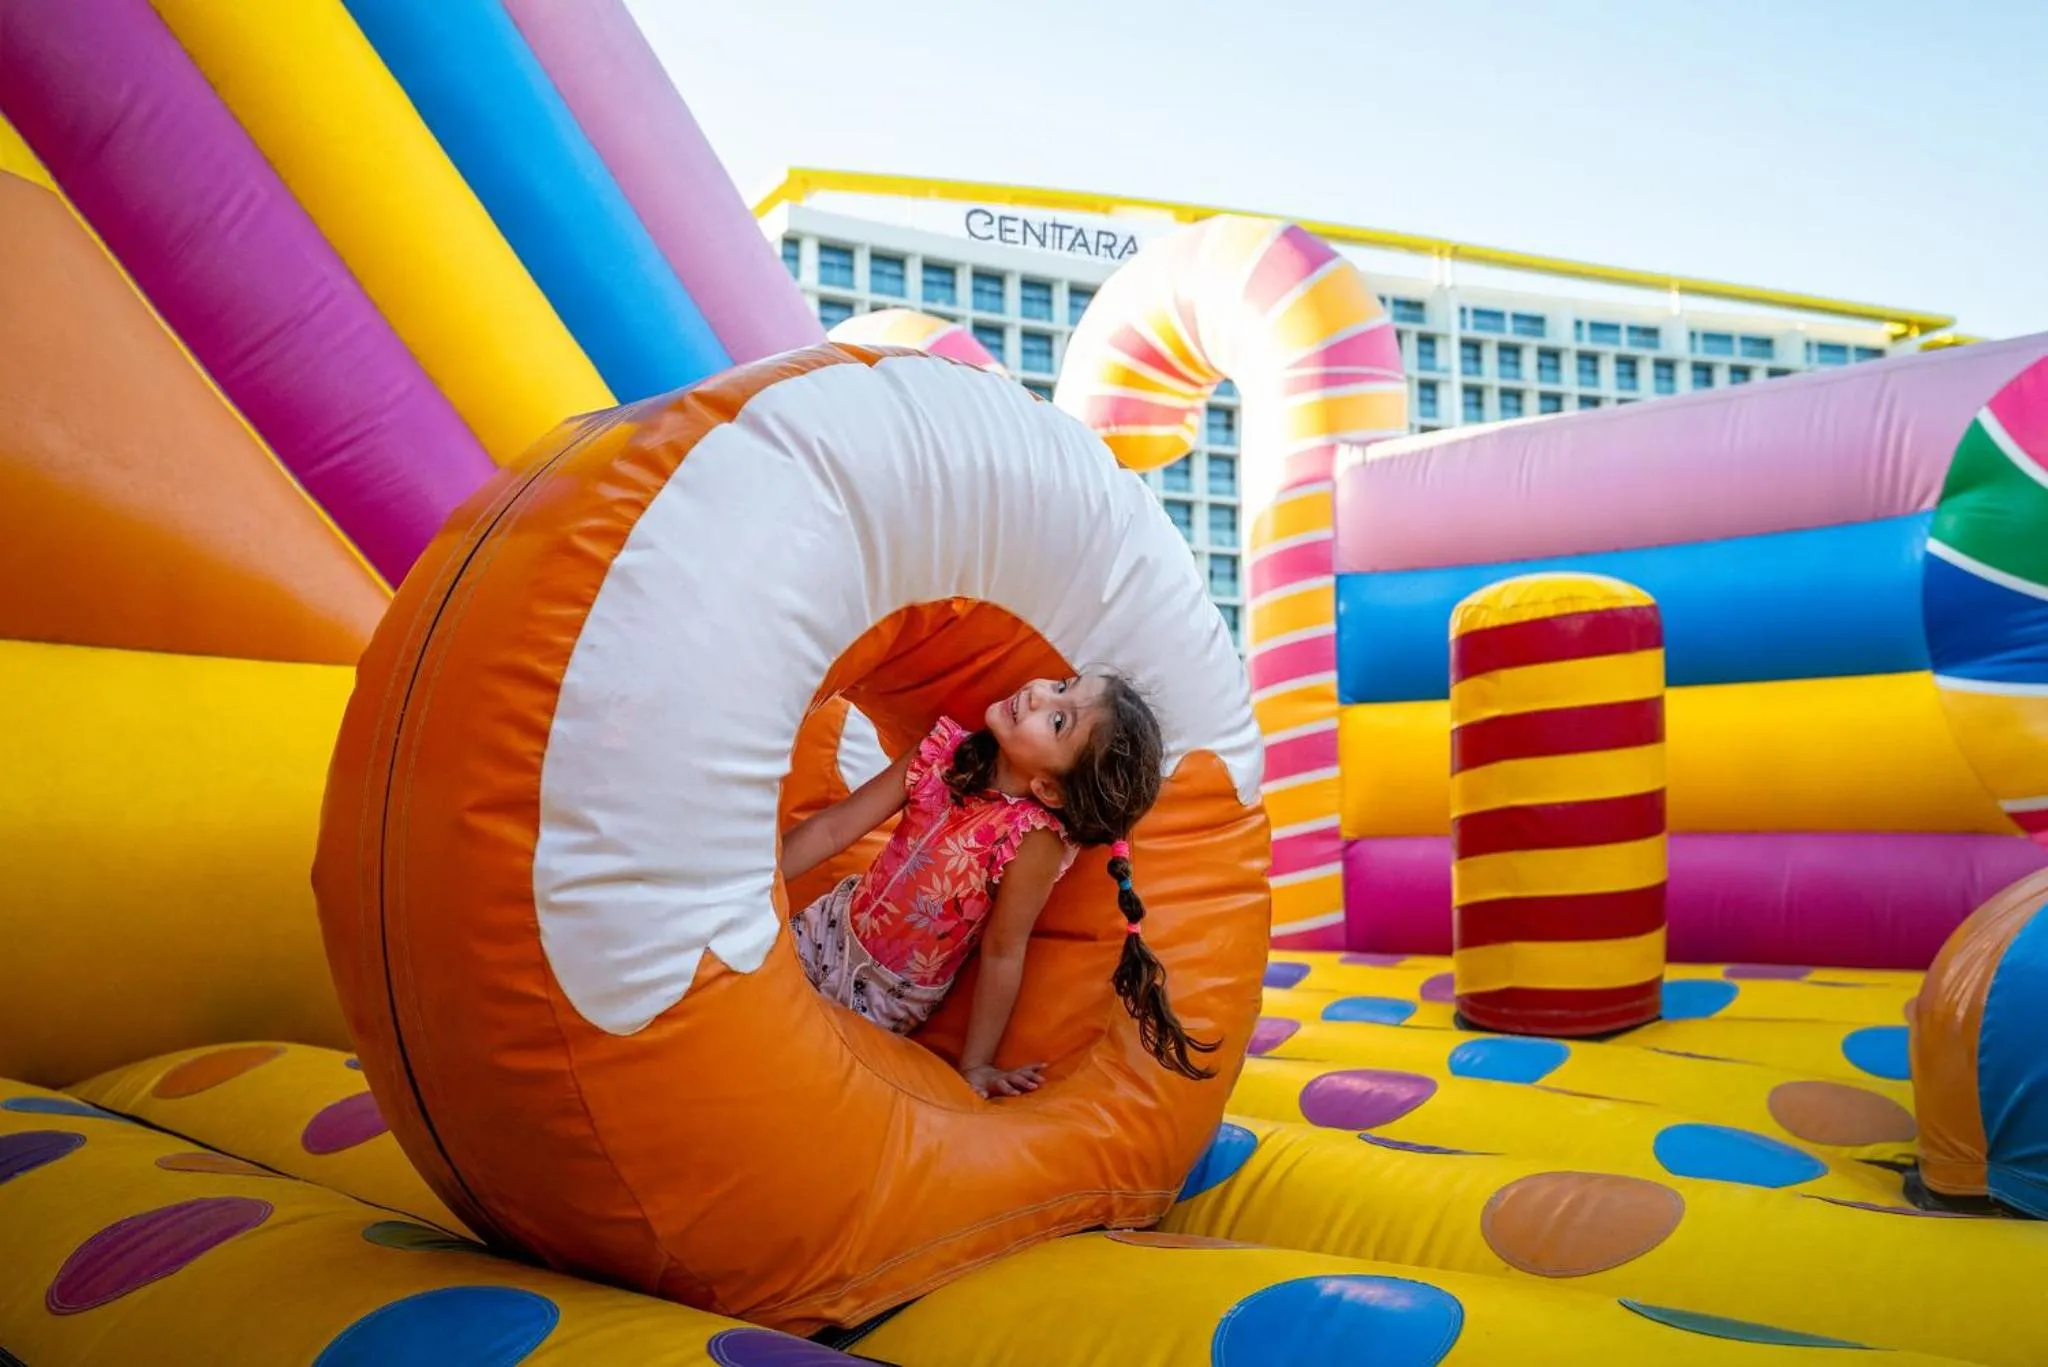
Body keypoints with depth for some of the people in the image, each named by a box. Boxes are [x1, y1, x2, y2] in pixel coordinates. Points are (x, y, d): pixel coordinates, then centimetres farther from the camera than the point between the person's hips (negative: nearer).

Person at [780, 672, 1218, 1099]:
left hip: (882, 996, -4)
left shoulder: (1036, 839, -32)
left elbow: (1002, 953, -21)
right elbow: (834, 828, -12)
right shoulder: (948, 749, -19)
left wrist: (974, 1066, -14)